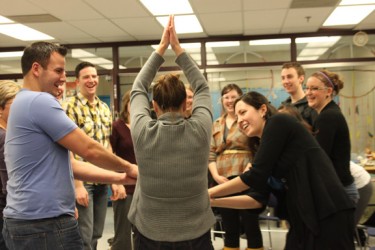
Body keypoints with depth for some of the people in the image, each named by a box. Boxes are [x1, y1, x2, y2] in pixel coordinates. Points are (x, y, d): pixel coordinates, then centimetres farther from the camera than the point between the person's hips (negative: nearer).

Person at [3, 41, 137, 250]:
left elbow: (61, 163, 16)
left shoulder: (23, 102, 15)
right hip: (46, 223, -10)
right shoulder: (40, 101, -16)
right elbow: (89, 150, -16)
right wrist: (128, 168, 0)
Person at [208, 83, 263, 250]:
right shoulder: (216, 125, 16)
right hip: (223, 181, 5)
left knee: (250, 225, 1)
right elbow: (210, 154, 11)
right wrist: (216, 175, -4)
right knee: (229, 227, 12)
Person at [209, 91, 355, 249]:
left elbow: (255, 176, -13)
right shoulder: (265, 150, 15)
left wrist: (209, 193, -5)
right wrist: (213, 201, 4)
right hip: (304, 219, 8)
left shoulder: (279, 122, -7)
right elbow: (258, 199, 10)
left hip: (329, 215, -8)